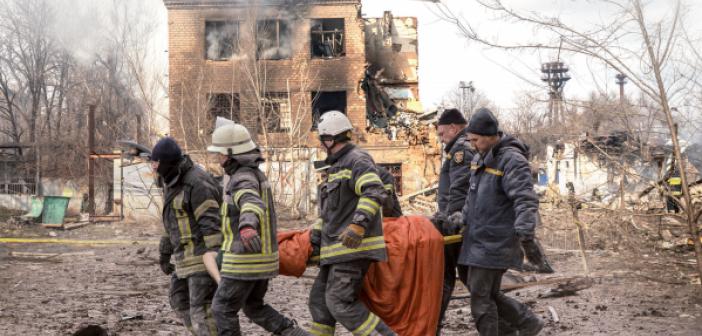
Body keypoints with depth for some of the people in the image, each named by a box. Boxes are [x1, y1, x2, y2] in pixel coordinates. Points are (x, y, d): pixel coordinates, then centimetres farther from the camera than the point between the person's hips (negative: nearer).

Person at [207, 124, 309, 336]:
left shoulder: (243, 181, -21)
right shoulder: (254, 174, 11)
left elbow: (253, 205, -45)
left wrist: (247, 227, -65)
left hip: (246, 259, -9)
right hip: (262, 256, 9)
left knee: (223, 308, 5)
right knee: (253, 308, 21)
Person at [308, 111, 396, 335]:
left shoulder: (357, 160, -10)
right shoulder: (336, 167, 22)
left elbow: (374, 192, -25)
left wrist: (359, 224, -35)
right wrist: (315, 237, 18)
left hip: (353, 245, -10)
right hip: (338, 249, 10)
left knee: (340, 302, -15)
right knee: (319, 299, 12)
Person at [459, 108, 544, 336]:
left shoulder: (512, 160, -16)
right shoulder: (480, 158, 12)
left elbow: (526, 200, -26)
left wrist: (525, 231, -37)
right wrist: (462, 221, 29)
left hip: (494, 242, -9)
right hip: (479, 239, 9)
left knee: (480, 296, -5)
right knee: (489, 293, 14)